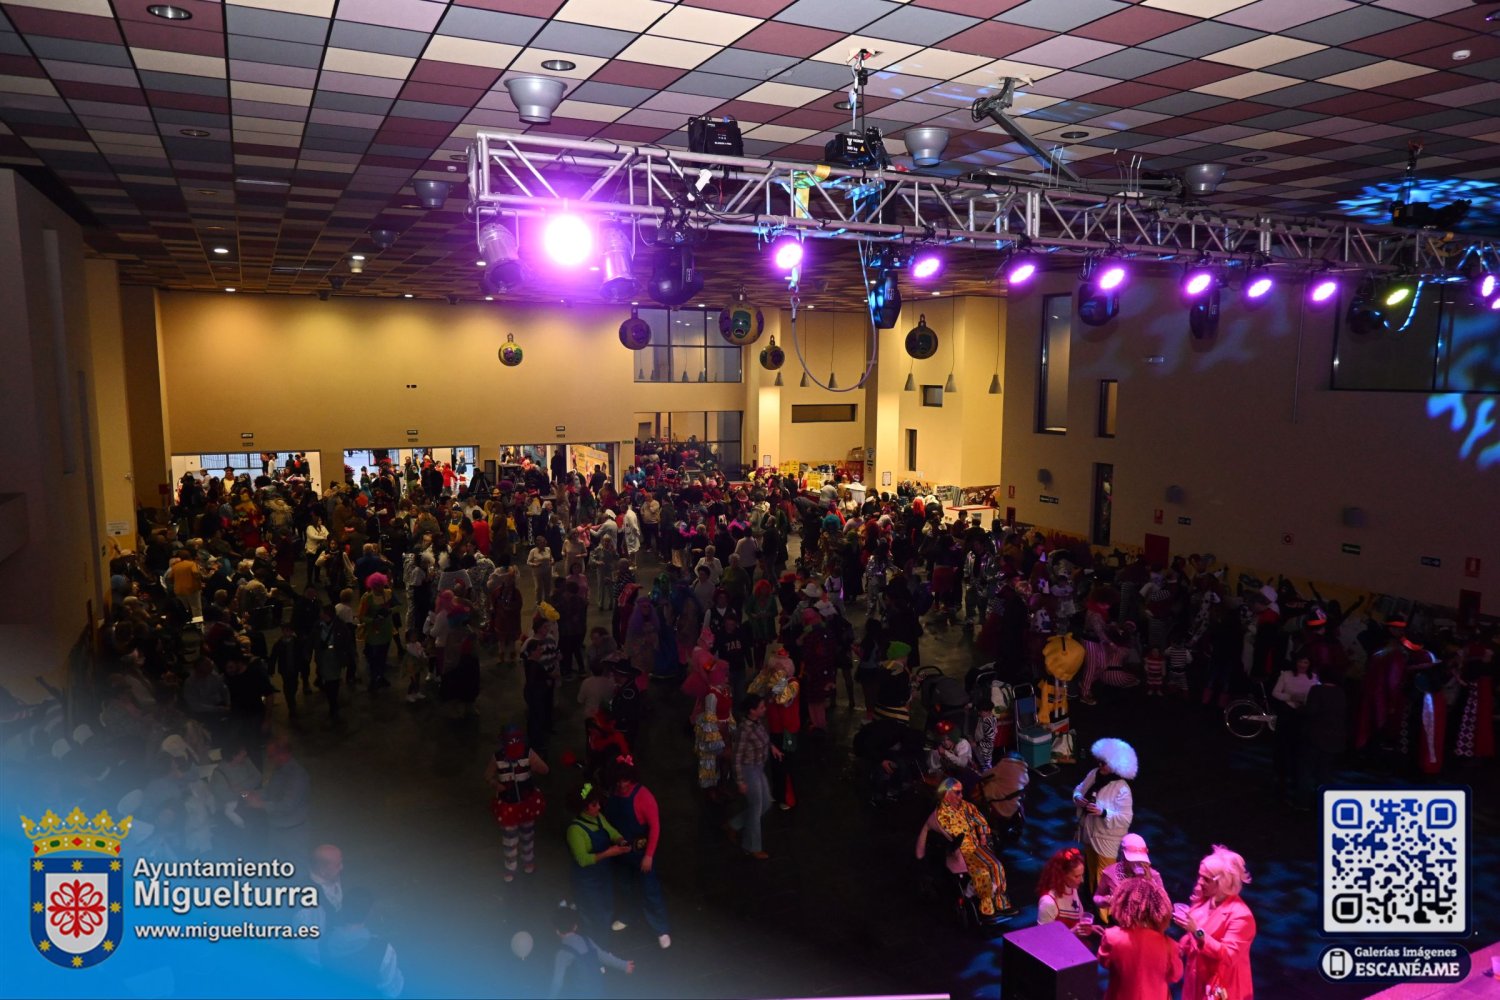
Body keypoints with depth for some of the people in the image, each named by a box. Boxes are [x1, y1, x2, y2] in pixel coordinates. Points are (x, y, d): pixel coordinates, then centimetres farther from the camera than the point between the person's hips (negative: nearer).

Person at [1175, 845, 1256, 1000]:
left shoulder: (1240, 915, -20)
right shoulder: (1204, 901, 3)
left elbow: (1228, 956, -27)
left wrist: (1197, 931, -35)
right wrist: (1179, 948, -2)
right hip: (1197, 983, 8)